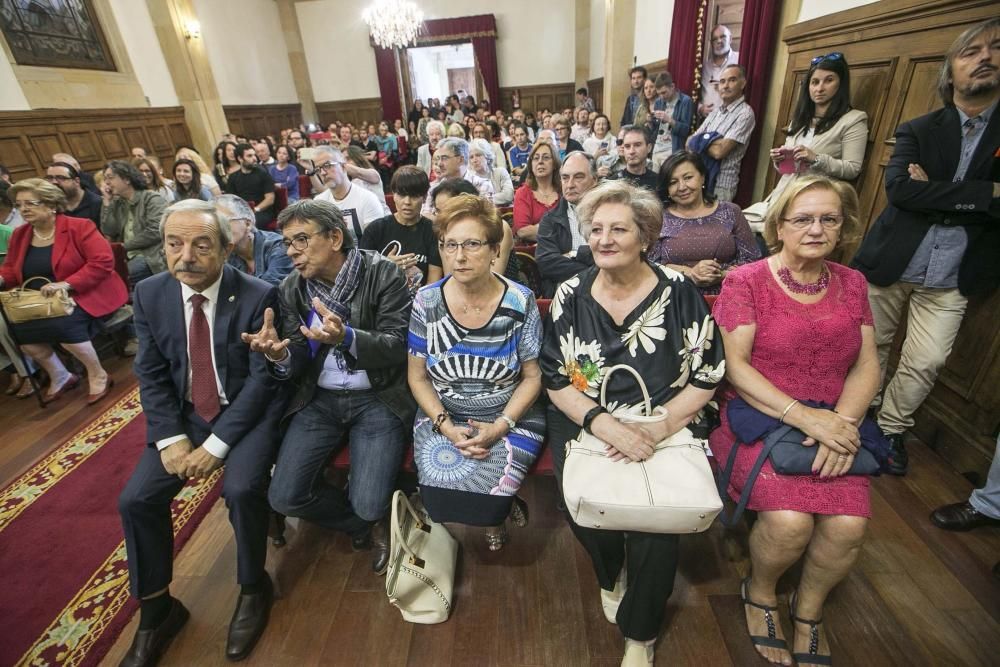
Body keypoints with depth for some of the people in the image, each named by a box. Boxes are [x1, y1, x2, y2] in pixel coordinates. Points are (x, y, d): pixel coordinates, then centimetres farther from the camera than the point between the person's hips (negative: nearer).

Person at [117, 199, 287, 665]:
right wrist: (170, 438, -11)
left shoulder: (259, 296, -16)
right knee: (136, 500, -8)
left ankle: (253, 587, 5)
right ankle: (156, 610, 18)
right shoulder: (149, 295, -2)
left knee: (241, 490, -26)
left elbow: (263, 378, -16)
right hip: (184, 413, 5)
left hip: (247, 411, -4)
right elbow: (151, 375, 2)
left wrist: (217, 444, -19)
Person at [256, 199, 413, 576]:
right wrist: (282, 356, -22)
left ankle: (370, 516, 26)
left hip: (378, 397, -4)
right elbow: (299, 363, 3)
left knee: (368, 505, -16)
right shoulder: (292, 288, 2)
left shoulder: (383, 274, -11)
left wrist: (347, 337, -34)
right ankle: (366, 525, 22)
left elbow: (398, 346, -15)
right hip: (320, 398, 5)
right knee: (284, 498, -6)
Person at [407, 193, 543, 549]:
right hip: (441, 417, 2)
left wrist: (500, 426, -16)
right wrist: (446, 426, -13)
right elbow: (418, 376, 1)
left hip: (510, 417, -2)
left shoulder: (520, 302, -10)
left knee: (481, 487, -24)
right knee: (440, 483, -22)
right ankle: (499, 510, 13)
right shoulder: (426, 301, -6)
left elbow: (532, 376, -4)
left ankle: (497, 512, 15)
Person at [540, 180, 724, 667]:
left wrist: (656, 431, -15)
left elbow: (705, 377, -2)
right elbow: (555, 379, -2)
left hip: (665, 430, 0)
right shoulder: (571, 295, -1)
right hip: (585, 426, 1)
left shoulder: (678, 293, -4)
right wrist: (605, 425, -16)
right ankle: (611, 576, 25)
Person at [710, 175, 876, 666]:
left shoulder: (851, 284, 11)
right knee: (789, 521, -24)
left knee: (848, 526, -18)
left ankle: (808, 610, 16)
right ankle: (760, 593, 13)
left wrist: (843, 422, -11)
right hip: (758, 417, -4)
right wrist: (803, 417, -19)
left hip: (834, 422, 4)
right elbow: (733, 365, -12)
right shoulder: (746, 280, -4)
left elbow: (866, 366, 7)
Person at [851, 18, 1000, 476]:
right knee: (870, 347, 9)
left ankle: (891, 428, 24)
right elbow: (898, 189, -15)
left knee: (926, 363, 4)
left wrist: (935, 194, -15)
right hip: (890, 265, -1)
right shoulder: (918, 130, 2)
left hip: (951, 280, 1)